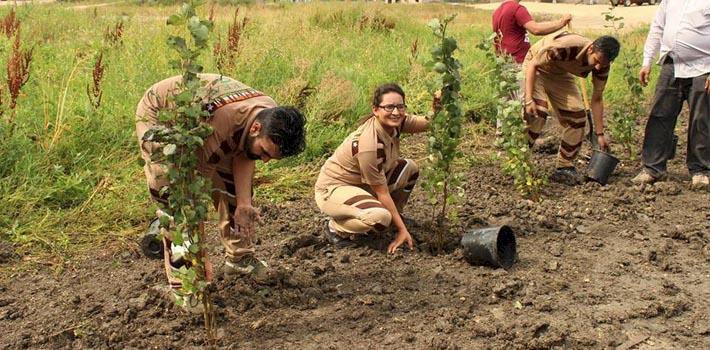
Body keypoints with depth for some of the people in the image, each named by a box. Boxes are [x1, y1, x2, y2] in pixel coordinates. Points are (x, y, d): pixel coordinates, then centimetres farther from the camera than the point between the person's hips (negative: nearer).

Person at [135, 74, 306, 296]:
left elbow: (243, 157, -9)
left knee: (232, 184, 3)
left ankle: (239, 257, 18)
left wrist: (244, 203, -21)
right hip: (157, 114, -7)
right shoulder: (220, 126, -44)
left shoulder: (273, 117, -21)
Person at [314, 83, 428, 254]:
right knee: (381, 218, -34)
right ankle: (336, 228, -5)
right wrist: (402, 230, -19)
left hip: (361, 183, 9)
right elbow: (382, 193, -25)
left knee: (410, 168, 5)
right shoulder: (369, 144, -32)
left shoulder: (395, 122, -10)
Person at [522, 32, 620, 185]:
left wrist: (600, 134, -8)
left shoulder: (602, 65, -19)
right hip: (537, 69, -6)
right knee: (537, 113, -26)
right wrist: (529, 99, -36)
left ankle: (564, 167, 6)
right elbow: (533, 65, -28)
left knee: (577, 116, -5)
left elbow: (597, 99, -7)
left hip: (560, 75, 6)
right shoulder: (565, 47, -40)